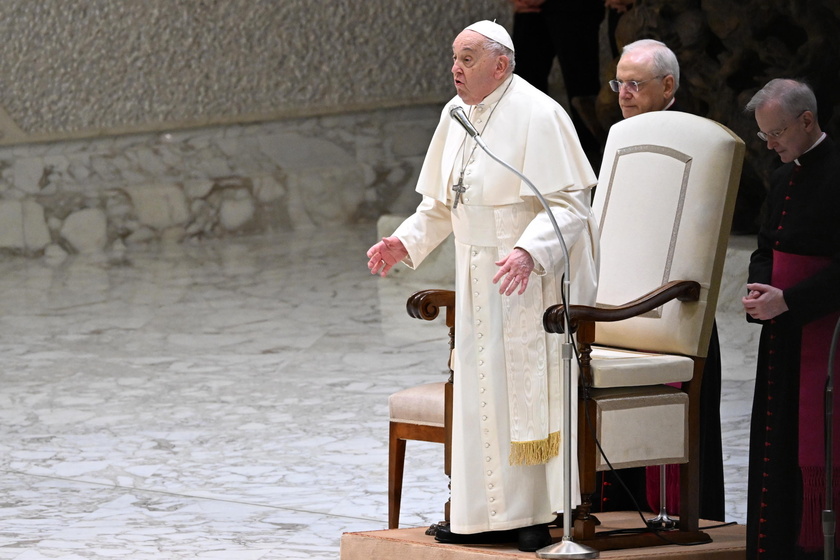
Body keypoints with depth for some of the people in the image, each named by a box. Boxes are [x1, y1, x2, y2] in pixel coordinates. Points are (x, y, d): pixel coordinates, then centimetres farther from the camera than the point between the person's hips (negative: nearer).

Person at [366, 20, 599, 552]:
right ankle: (493, 515, 15)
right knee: (482, 392, 9)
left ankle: (538, 515, -1)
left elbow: (569, 204, -20)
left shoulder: (537, 115, -16)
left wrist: (528, 252, -33)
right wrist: (407, 241, 3)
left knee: (530, 388, -6)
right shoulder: (457, 115, 9)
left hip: (533, 275, -8)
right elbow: (443, 202, 18)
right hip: (481, 279, 8)